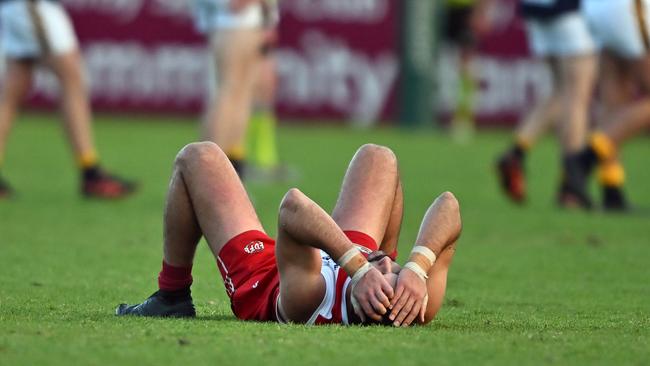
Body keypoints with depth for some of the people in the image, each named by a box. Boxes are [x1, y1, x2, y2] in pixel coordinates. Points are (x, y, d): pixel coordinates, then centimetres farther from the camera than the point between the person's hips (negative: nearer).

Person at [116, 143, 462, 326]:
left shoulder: (307, 299, -52)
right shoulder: (419, 309, -44)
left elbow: (292, 205, -56)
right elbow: (448, 205, -45)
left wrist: (357, 268, -62)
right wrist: (416, 268, -59)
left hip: (260, 279, -3)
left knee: (197, 158, 9)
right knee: (377, 157, 21)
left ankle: (172, 295, 27)